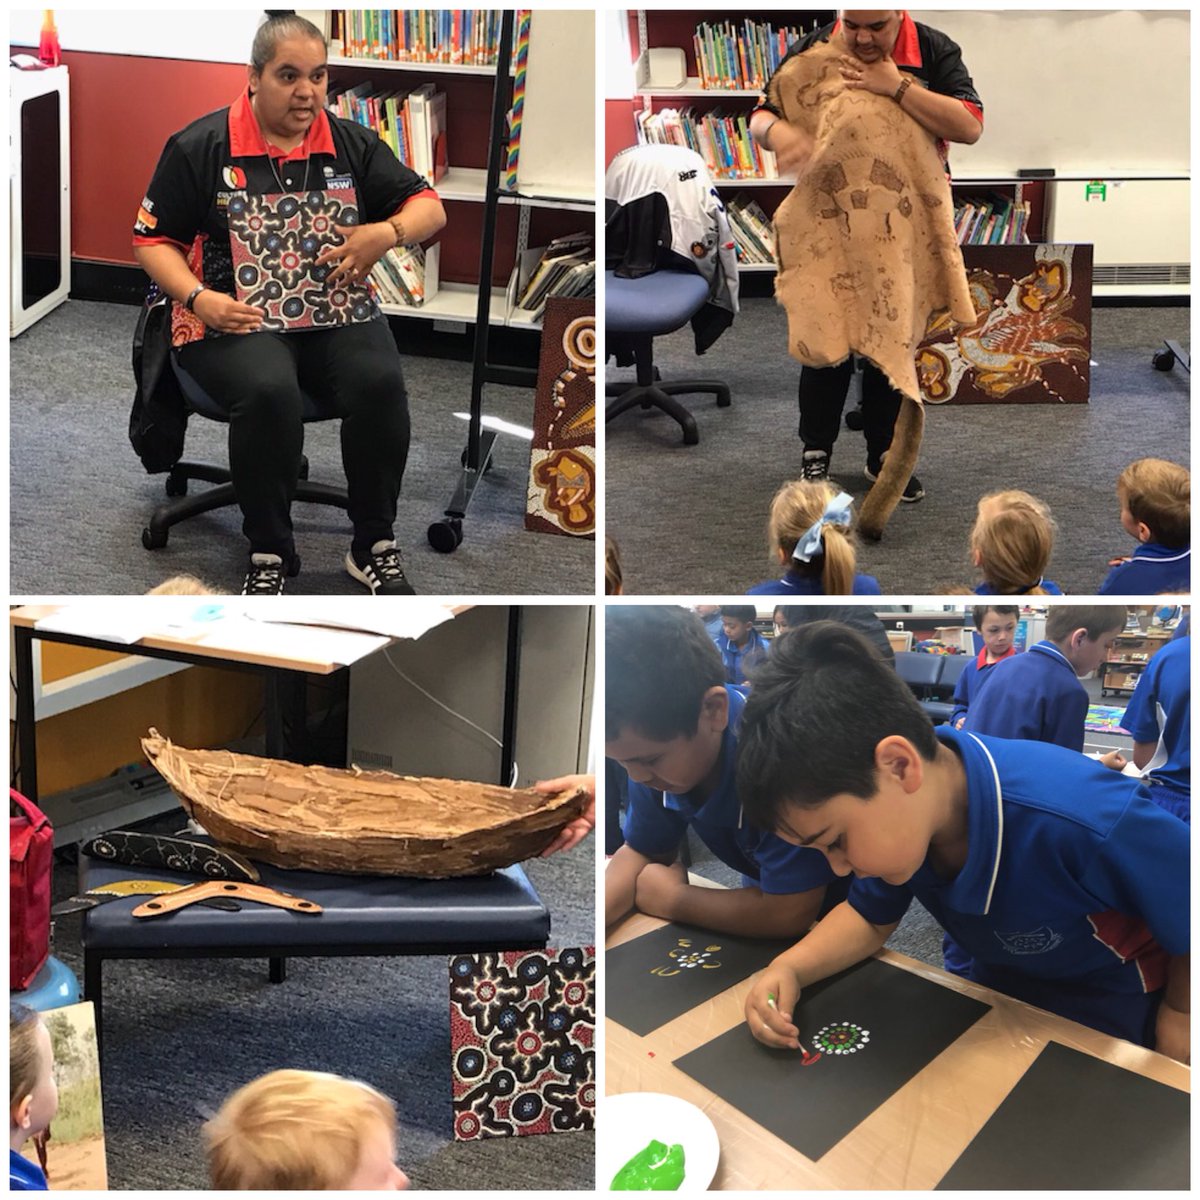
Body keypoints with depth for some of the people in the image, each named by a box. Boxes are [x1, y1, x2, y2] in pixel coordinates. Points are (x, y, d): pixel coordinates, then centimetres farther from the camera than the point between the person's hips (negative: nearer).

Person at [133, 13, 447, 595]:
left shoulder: (352, 144, 10)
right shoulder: (199, 147, 3)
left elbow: (430, 208, 12)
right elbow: (153, 239, 6)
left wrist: (387, 233, -12)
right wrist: (199, 299, -13)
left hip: (336, 309, 3)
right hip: (238, 317, -2)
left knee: (380, 381, -30)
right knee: (269, 391, -36)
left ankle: (375, 545, -11)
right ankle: (268, 554, -16)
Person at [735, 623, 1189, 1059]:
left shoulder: (1094, 825, -39)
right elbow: (870, 917, 3)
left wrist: (1177, 1017, -6)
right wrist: (789, 968, -16)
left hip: (1117, 1037, -5)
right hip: (999, 998, 5)